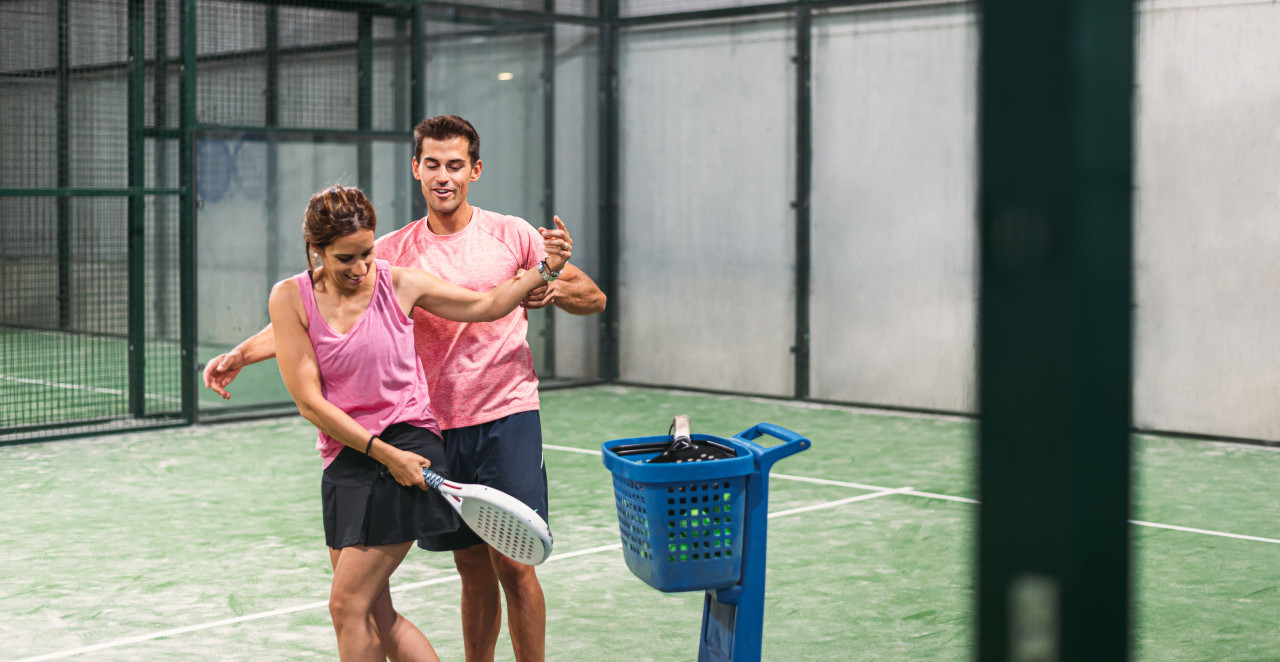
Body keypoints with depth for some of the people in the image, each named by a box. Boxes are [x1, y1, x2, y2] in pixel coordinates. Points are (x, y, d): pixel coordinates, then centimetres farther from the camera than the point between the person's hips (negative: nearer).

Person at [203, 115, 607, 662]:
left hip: (505, 417, -2)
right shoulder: (392, 252, 5)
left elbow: (592, 297, 4)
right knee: (473, 570, 9)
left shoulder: (511, 235, 0)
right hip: (438, 427, 2)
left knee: (513, 565, -5)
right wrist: (241, 354, -10)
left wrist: (553, 289, -18)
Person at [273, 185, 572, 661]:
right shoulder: (291, 298, -3)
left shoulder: (399, 284, -3)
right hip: (344, 460, 3)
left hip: (407, 445, -3)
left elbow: (487, 304, 12)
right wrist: (383, 453, -13)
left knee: (347, 605, -8)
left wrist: (545, 269, -2)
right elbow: (309, 403, -7)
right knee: (376, 615, 6)